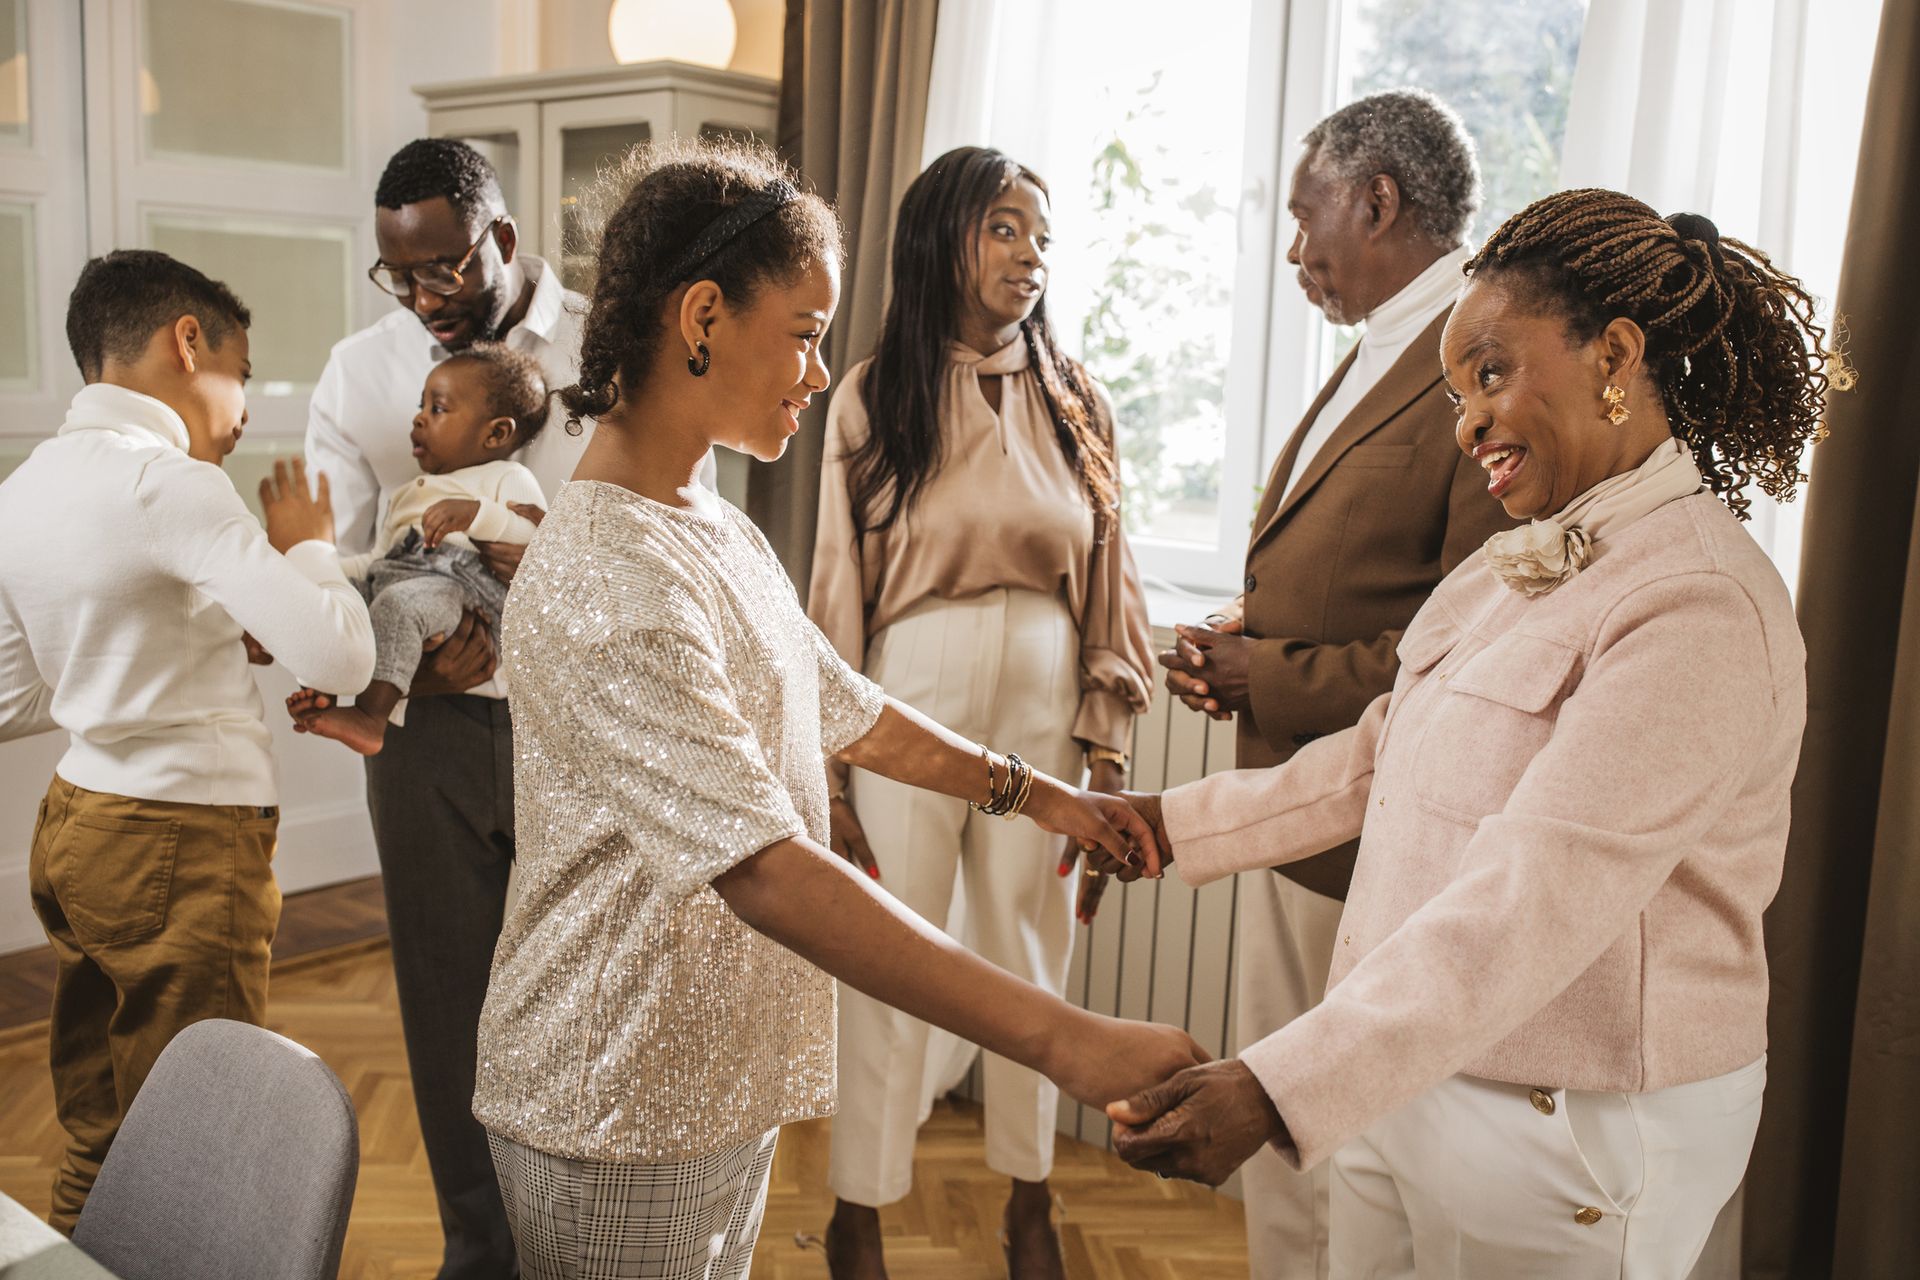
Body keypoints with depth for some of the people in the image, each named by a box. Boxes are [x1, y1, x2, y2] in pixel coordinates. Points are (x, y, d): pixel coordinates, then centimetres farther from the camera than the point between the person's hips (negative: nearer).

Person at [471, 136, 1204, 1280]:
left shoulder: (720, 532, 6)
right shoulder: (603, 583, -26)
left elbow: (843, 710, 16)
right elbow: (768, 873, -34)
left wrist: (1038, 791, 8)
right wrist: (1066, 1039, -37)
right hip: (621, 1123, -8)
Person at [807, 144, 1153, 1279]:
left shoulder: (1076, 401, 5)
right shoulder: (871, 400, 0)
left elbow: (1109, 588, 5)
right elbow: (839, 592, 0)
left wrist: (1104, 755, 1)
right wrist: (826, 776, -3)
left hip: (1046, 705, 2)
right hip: (908, 704, -2)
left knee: (1032, 961, 12)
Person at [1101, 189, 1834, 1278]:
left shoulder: (1700, 612, -21)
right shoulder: (1517, 566, 9)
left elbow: (1528, 907, -29)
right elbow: (1377, 758, 16)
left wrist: (1278, 1093, -35)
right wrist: (1173, 824, 15)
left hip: (1575, 1129, -7)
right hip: (1409, 1076, 8)